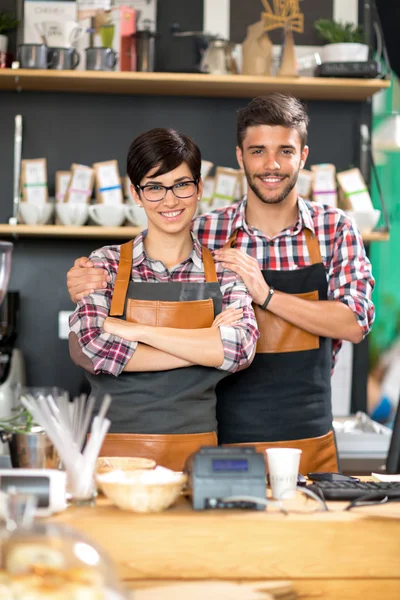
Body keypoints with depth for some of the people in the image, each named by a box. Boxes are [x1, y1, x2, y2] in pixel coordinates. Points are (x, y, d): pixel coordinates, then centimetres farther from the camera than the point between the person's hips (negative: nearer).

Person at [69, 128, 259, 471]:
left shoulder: (224, 272, 7)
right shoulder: (106, 264, 5)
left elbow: (241, 348, -8)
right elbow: (91, 349, -10)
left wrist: (135, 330, -9)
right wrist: (206, 346, -7)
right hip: (116, 449, -1)